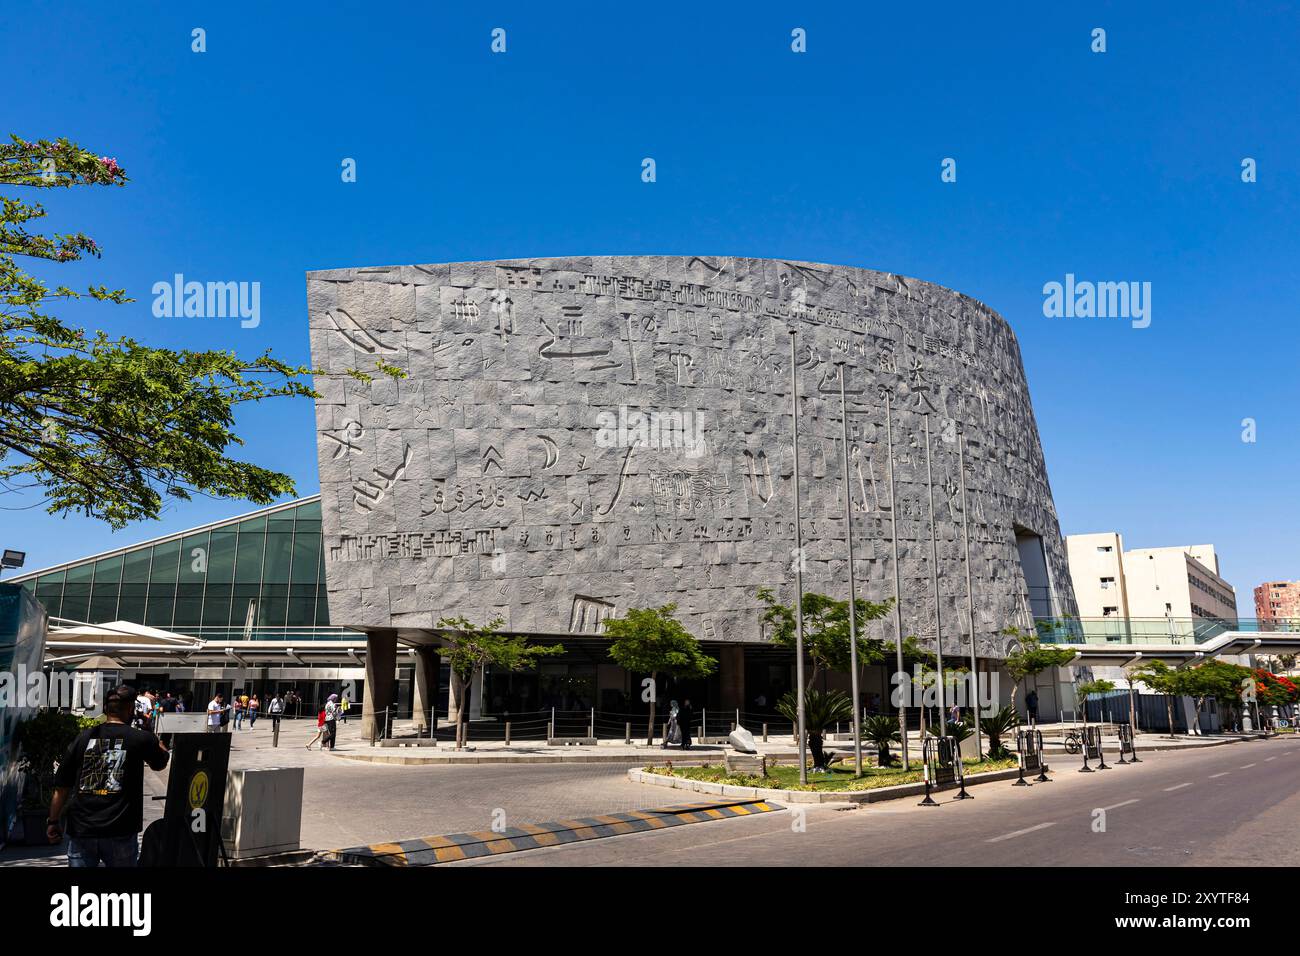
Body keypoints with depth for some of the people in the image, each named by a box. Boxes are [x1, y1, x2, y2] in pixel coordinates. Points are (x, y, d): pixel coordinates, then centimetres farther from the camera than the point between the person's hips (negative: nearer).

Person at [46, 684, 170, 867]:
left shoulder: (83, 737, 1)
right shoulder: (141, 739, -5)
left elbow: (62, 787, 3)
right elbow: (160, 762, 15)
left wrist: (53, 821, 13)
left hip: (81, 831, 2)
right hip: (120, 832, -1)